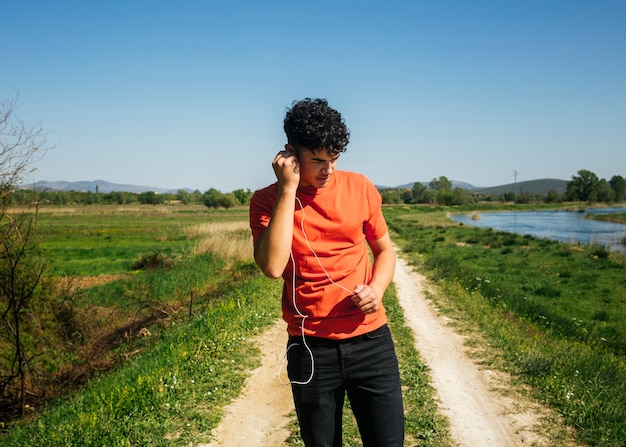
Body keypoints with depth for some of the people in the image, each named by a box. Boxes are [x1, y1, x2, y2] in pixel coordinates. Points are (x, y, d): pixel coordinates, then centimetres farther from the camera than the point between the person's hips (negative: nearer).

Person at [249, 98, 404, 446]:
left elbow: (385, 250, 13)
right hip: (310, 349, -1)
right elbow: (273, 266, -20)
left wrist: (377, 288, -9)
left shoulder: (360, 188, 1)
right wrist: (288, 189, -18)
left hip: (371, 340, 1)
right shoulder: (268, 201, -4)